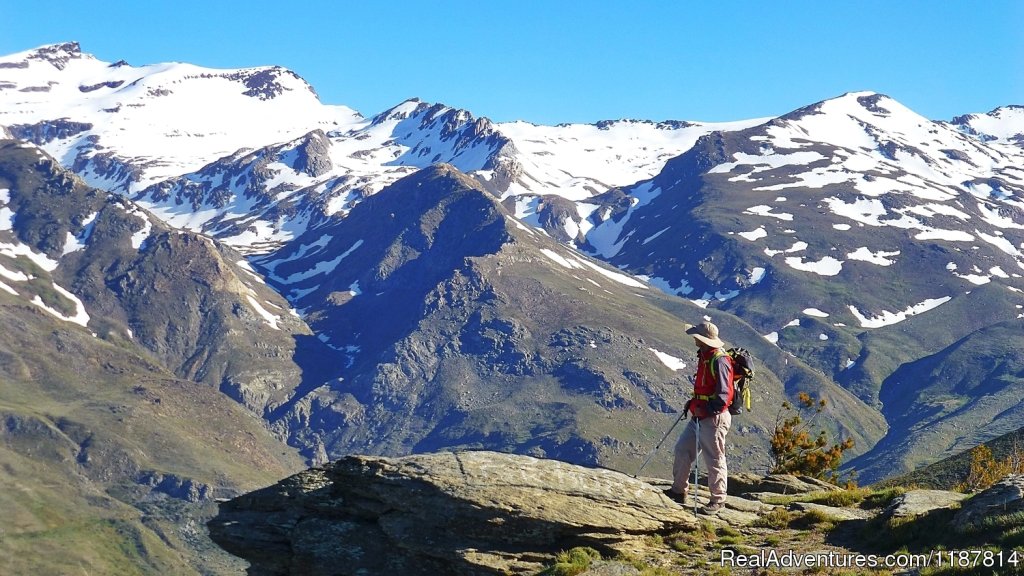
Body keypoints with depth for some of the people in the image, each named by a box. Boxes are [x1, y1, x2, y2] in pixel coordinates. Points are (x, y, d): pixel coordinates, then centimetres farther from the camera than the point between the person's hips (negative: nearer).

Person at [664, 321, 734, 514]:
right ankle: (679, 490, 26)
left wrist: (704, 410, -27)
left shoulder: (719, 361, -20)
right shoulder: (704, 357, 10)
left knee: (714, 459, 0)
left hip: (714, 418, -10)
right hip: (700, 415, 10)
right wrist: (693, 402, 15)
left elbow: (723, 396, -24)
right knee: (683, 449, 14)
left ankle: (718, 499, 13)